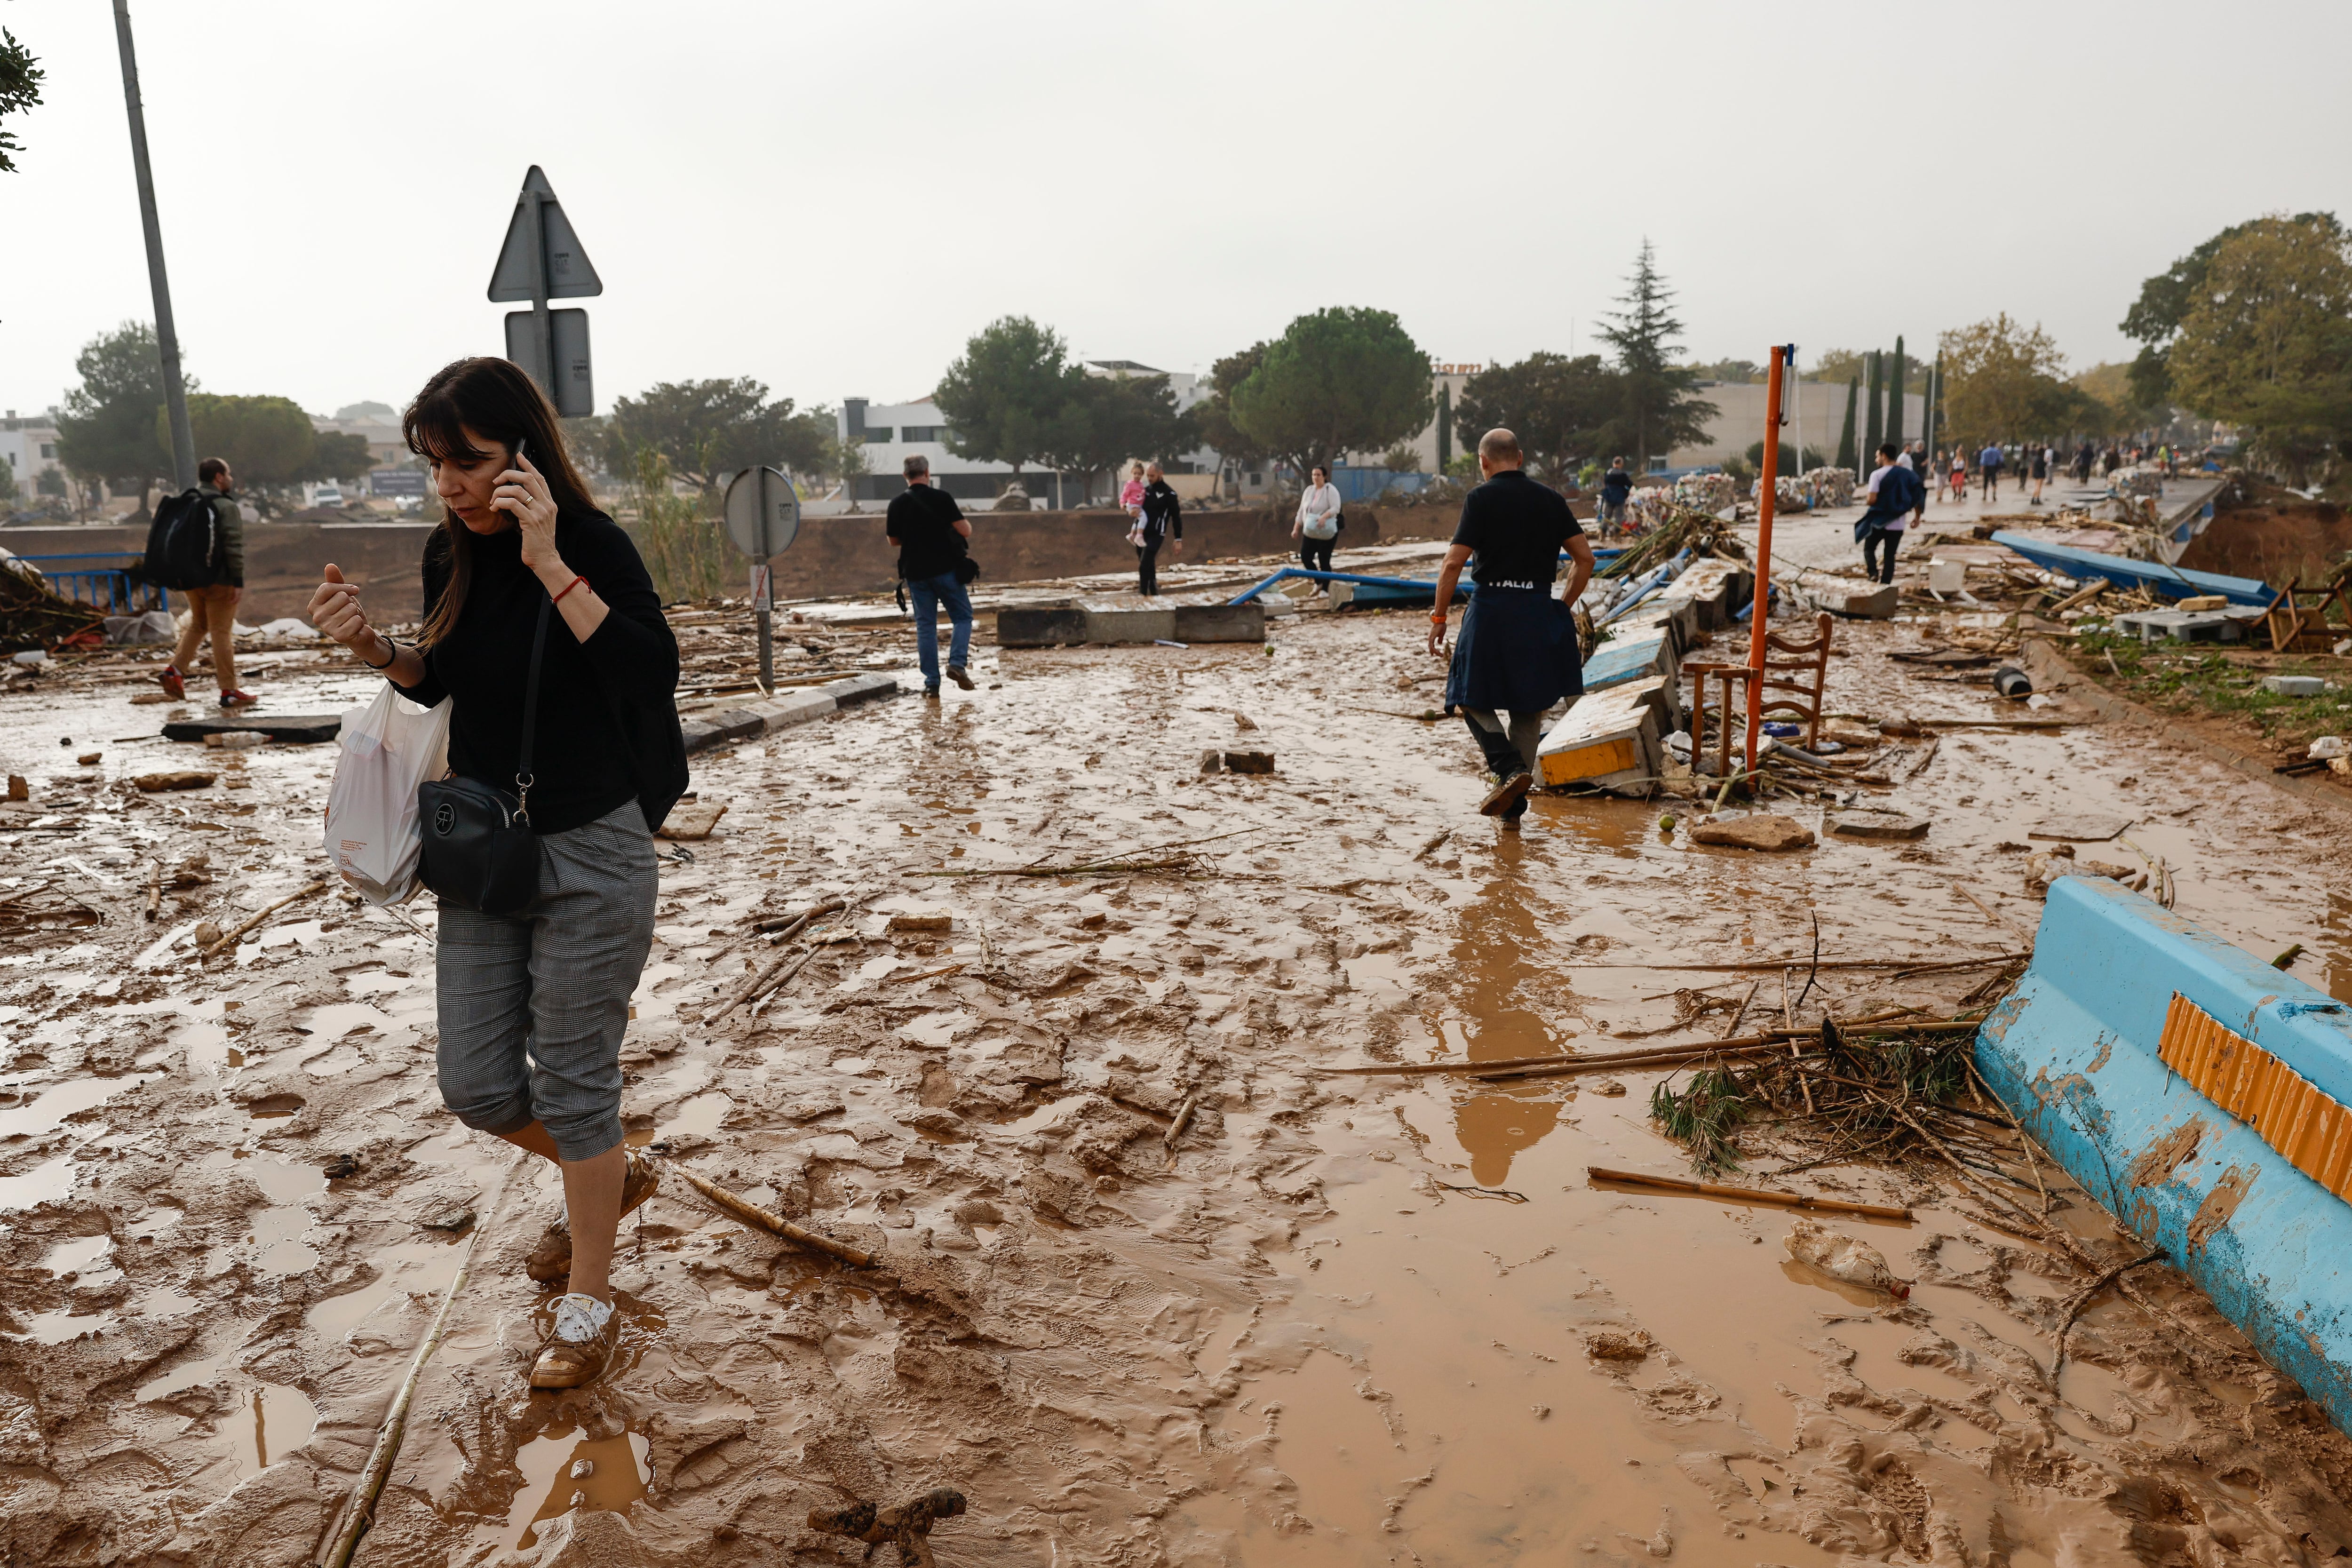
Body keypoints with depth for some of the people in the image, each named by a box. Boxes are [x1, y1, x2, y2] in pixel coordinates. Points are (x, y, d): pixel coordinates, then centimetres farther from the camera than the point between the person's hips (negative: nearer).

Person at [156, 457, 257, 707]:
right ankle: (229, 691, -1)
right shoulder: (226, 507, -10)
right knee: (222, 632, -4)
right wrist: (239, 582, -17)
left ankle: (175, 670, 10)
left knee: (197, 624, 24)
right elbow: (234, 546, -18)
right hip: (219, 581, -7)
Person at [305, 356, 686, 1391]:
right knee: (477, 1087, 10)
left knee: (571, 1081, 3)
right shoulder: (452, 554, 3)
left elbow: (653, 669, -29)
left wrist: (549, 563, -32)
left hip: (591, 850, -6)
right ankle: (611, 1175, 40)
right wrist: (372, 647, -2)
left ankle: (587, 1304, 23)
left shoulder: (593, 546, -15)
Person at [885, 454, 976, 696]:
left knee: (925, 625, 8)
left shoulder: (897, 503, 1)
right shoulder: (941, 498, -9)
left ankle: (931, 682, 3)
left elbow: (893, 540, 10)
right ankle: (957, 663, -10)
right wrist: (967, 523, 12)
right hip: (946, 569, -3)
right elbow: (965, 531, -9)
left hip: (915, 572, 3)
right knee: (963, 617, 11)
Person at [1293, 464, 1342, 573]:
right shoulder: (1309, 490, 12)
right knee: (1305, 558, -1)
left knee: (1324, 562, -5)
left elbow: (1335, 508, -19)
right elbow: (1302, 511, 16)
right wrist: (1296, 529, 13)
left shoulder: (1330, 490, -7)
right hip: (1310, 532, 6)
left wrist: (1324, 517, -37)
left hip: (1326, 533, -6)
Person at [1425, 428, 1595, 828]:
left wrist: (1438, 619, -4)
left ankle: (1510, 769, -13)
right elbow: (1585, 558, 6)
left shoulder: (1480, 499, -5)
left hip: (1491, 608, -4)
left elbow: (1454, 563, -11)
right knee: (1528, 709, 12)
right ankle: (1513, 809, 14)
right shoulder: (1551, 499, 8)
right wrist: (1565, 606, 17)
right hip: (1539, 611, 4)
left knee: (1473, 698, 11)